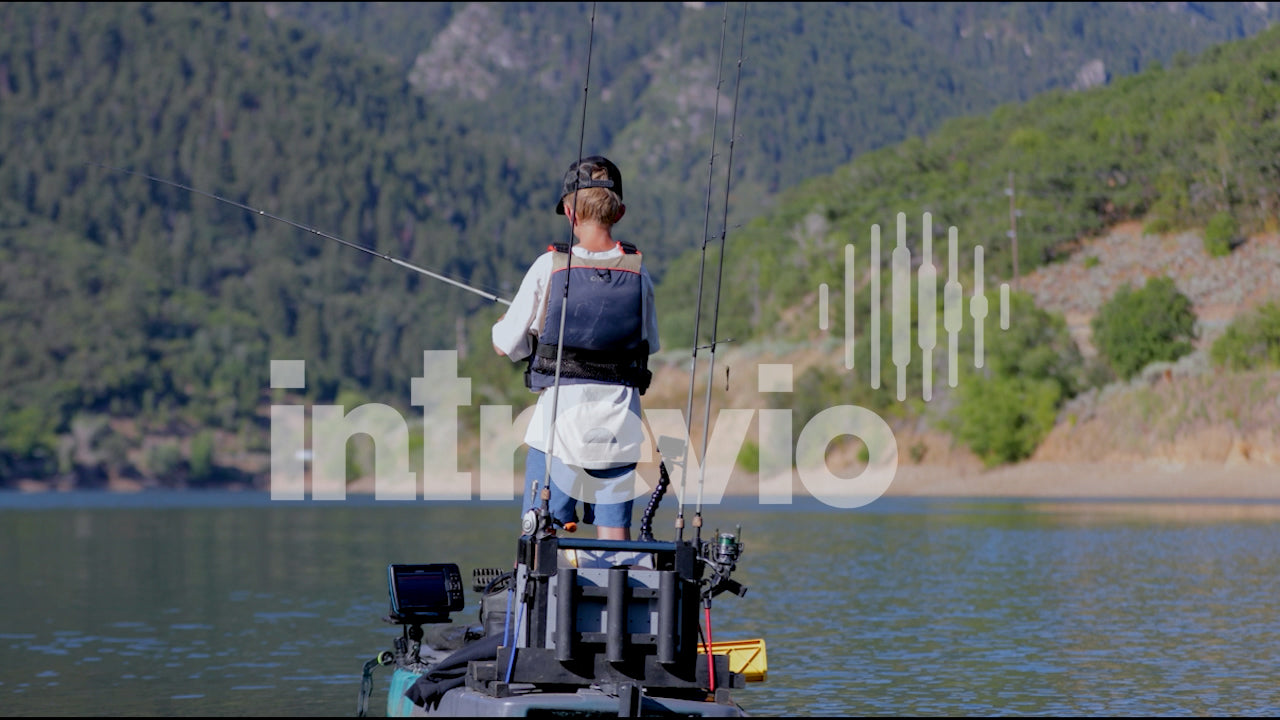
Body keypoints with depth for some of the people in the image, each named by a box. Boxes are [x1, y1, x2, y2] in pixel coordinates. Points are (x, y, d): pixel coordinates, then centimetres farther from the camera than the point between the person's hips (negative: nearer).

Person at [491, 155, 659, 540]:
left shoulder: (549, 267, -8)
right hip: (618, 423, 2)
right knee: (614, 543, 6)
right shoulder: (637, 273, -1)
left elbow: (507, 346, -1)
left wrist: (503, 321, 22)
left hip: (559, 421, -2)